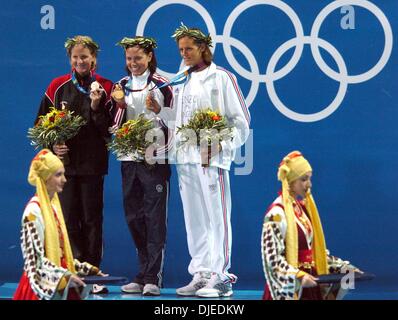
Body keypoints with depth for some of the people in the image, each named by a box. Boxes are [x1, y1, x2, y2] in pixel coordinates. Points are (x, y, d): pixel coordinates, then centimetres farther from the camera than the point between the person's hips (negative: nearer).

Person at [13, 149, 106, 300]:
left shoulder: (53, 206, 14)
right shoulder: (34, 211, -11)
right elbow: (35, 258, -16)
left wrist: (89, 270, 10)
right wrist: (65, 276, -23)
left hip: (61, 285, 8)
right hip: (44, 286, -8)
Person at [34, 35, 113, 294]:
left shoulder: (106, 88, 2)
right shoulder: (58, 86, 7)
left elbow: (111, 130, -3)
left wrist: (97, 107, -17)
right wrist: (52, 144, -4)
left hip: (92, 163, -1)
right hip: (65, 162, 2)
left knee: (92, 220, 2)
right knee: (69, 219, 1)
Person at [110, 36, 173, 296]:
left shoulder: (161, 84, -1)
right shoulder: (122, 85, 13)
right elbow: (116, 125, 12)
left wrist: (157, 110, -19)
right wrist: (119, 105, -5)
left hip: (155, 159, -5)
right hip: (130, 159, 5)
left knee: (155, 219, -6)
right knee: (134, 218, 8)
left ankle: (153, 279, -7)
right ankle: (142, 276, 15)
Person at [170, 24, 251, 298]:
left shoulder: (222, 78, 1)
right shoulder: (181, 82, 19)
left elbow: (241, 119, -2)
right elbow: (175, 121, 18)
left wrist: (221, 145, -12)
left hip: (212, 158, -6)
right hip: (185, 158, 6)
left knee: (217, 217, -6)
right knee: (194, 220, 7)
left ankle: (220, 277, -5)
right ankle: (200, 275, 12)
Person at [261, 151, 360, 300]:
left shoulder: (304, 207, 12)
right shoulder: (277, 213, -12)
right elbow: (272, 257, -18)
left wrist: (344, 267, 7)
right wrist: (298, 276, -29)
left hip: (309, 283, 7)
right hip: (289, 288, -7)